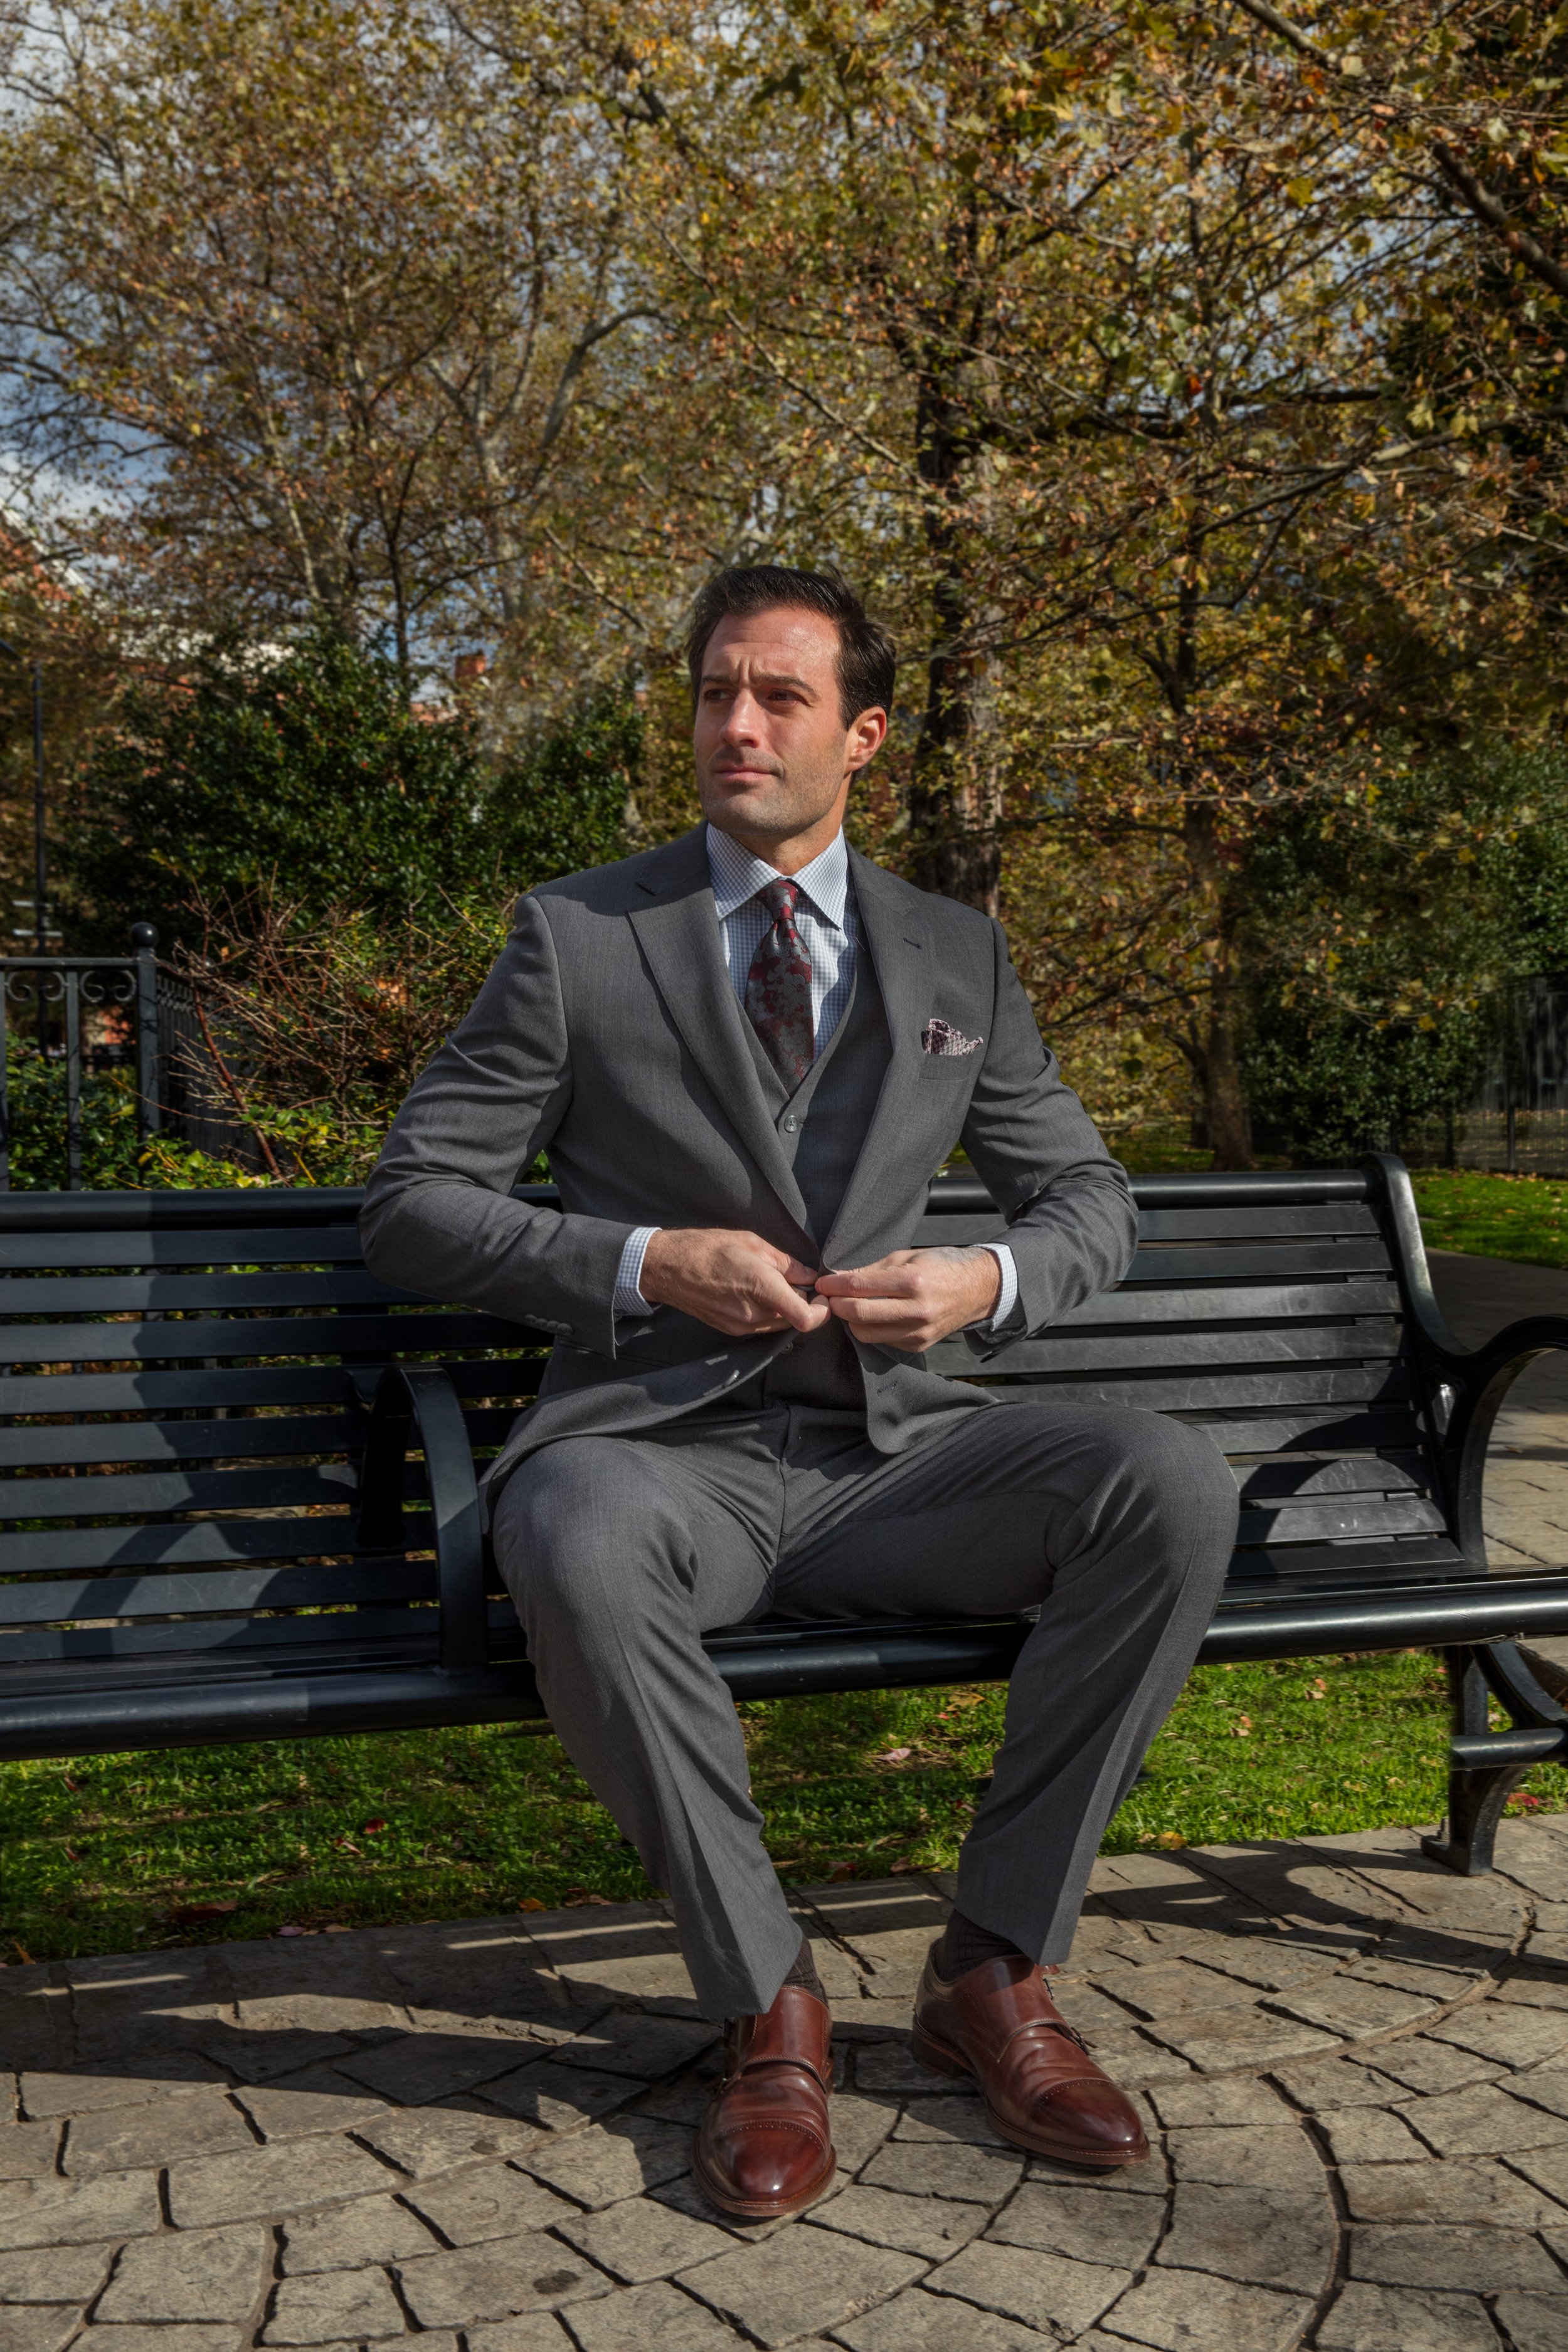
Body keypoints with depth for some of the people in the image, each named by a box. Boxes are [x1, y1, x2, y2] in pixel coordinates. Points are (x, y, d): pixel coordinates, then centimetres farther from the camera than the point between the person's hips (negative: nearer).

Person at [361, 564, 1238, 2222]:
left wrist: (987, 1281, -7)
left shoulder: (959, 959, 13)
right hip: (666, 1446, -2)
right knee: (570, 1539, -38)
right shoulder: (575, 936, 3)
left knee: (1173, 1489, -24)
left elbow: (1090, 1199, 17)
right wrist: (646, 1265, -15)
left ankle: (993, 1970, -9)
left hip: (888, 1452, 3)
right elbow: (410, 1206, 1)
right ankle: (767, 2006, -17)